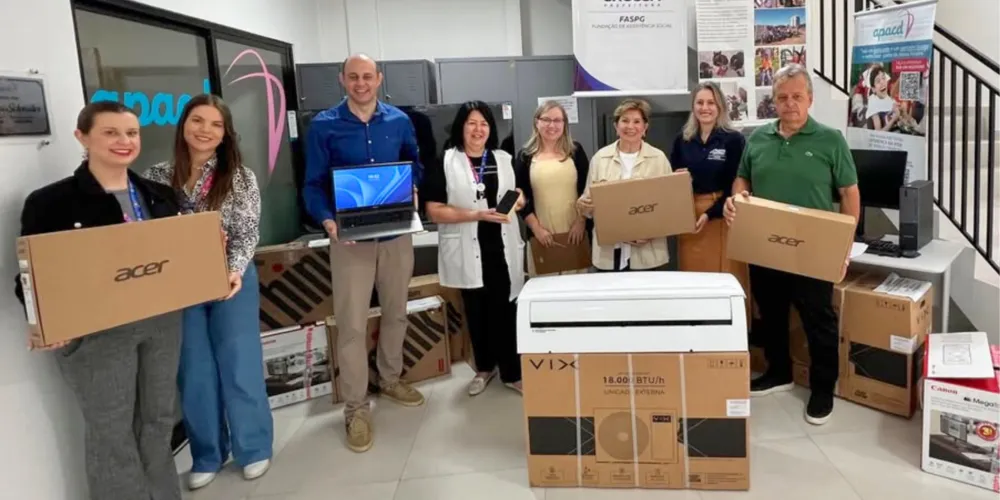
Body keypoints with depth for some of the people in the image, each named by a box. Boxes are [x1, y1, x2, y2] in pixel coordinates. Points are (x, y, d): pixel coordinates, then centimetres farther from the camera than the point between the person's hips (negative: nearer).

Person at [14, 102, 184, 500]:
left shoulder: (160, 196, 8)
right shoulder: (51, 202, -9)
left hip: (162, 321, 5)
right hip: (95, 331, -5)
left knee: (159, 419, 17)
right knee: (111, 430, 6)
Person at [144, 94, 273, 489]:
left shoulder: (239, 177, -3)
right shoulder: (157, 176, 3)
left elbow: (247, 233, -8)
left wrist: (234, 271, -25)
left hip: (230, 281, -2)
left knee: (239, 364, 5)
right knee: (194, 371, 10)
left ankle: (253, 448, 22)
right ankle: (207, 454, 26)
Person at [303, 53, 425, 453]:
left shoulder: (399, 121, 3)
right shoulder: (324, 126, -6)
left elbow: (415, 165, 15)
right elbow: (313, 184, -6)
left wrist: (413, 192, -7)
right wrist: (327, 220, -24)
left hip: (397, 233, 4)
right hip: (350, 236, -3)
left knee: (396, 312, 17)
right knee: (351, 323, -3)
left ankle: (390, 379, 38)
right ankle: (356, 408, 10)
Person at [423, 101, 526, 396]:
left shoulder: (503, 159, 9)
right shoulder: (445, 163, -5)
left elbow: (516, 193, 23)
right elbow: (434, 212, -12)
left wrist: (518, 199, -1)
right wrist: (477, 214, -20)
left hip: (502, 247, 2)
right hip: (468, 250, -2)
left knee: (505, 309, 2)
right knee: (476, 311, 12)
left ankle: (511, 372, 15)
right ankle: (484, 368, 31)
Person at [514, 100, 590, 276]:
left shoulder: (575, 151, 5)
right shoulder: (525, 156, 3)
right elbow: (520, 197, 2)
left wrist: (581, 221, -4)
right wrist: (536, 228, -6)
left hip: (574, 231, 1)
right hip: (542, 235, -1)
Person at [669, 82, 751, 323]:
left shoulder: (733, 139, -3)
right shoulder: (682, 140, 9)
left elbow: (737, 185, -7)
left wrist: (710, 214, -15)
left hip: (721, 217, -3)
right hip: (689, 217, 4)